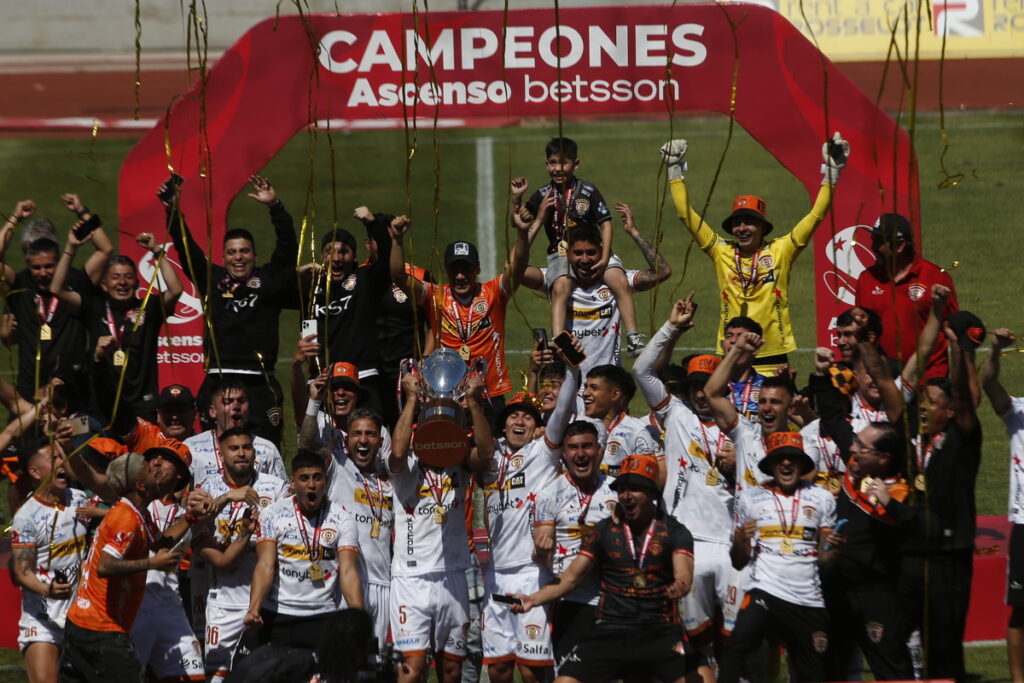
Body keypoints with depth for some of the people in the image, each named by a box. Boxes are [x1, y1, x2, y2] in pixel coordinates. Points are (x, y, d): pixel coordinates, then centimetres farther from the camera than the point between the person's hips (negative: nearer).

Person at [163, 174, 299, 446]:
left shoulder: (269, 281, 10)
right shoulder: (212, 280, 13)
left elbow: (287, 249, 0)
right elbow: (186, 248, 8)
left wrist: (275, 207, -11)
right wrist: (172, 211, -4)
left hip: (260, 385, -1)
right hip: (217, 381, 1)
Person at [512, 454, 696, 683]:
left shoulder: (675, 532, 3)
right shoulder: (603, 531, 8)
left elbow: (683, 576, -12)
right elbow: (571, 577, 6)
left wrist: (679, 587, -37)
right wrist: (533, 599, -10)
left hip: (660, 631, -2)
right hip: (611, 629, 2)